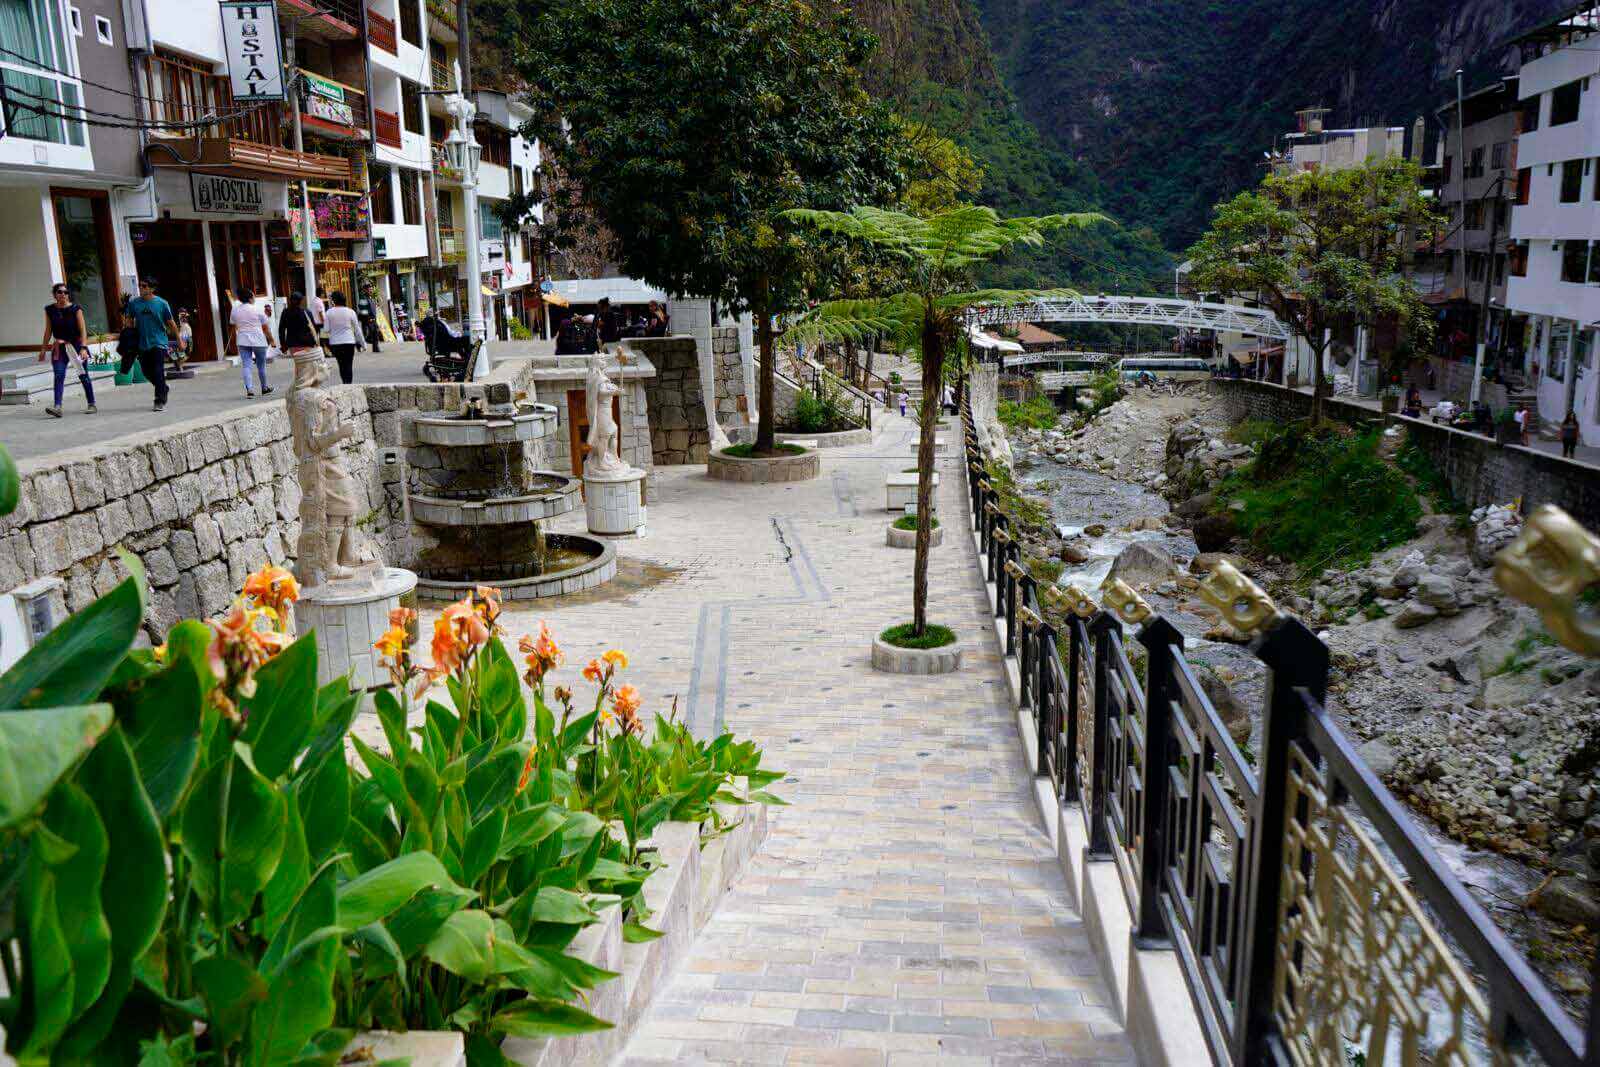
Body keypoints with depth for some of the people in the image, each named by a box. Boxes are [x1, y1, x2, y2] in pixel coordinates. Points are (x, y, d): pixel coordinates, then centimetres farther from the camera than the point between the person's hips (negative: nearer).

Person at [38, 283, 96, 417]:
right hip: (59, 347, 2)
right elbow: (48, 331, 12)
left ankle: (92, 405, 16)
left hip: (75, 345, -2)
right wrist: (43, 349, 12)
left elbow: (83, 330, -9)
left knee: (83, 375, 5)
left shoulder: (75, 309, -5)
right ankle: (57, 406, -19)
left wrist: (83, 347, -19)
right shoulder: (50, 310, 5)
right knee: (58, 376, -10)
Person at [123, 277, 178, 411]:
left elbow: (171, 323, 3)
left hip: (159, 343, -4)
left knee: (158, 372, -10)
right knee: (147, 372, 10)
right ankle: (163, 389, 36)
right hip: (142, 344, 4)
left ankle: (160, 402, -4)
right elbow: (129, 321, 12)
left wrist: (179, 340, 8)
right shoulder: (133, 303, 3)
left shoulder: (161, 303, -4)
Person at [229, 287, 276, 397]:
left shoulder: (234, 310, 5)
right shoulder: (258, 310, -7)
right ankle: (264, 388, 22)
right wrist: (271, 340, 6)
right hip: (258, 341, -3)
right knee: (261, 365, 10)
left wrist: (233, 343, 19)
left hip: (242, 341, 3)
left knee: (245, 365, 1)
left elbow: (233, 328, 10)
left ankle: (248, 389, -12)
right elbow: (266, 327, -3)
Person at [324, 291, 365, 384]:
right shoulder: (350, 312, -3)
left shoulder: (329, 312, -2)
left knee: (341, 365, 13)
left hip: (335, 343, 1)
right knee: (349, 365, 0)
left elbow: (327, 329, -3)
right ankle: (348, 383, -10)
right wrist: (362, 343, 9)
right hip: (349, 342, -1)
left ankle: (345, 383, 18)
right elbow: (357, 329, 1)